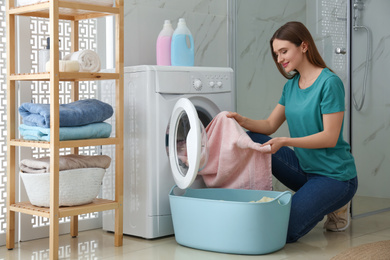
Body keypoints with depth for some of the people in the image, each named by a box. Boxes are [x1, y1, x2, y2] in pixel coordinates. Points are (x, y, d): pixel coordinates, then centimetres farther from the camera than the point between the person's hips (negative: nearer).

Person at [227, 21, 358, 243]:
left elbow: (330, 137, -20)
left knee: (284, 231, -20)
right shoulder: (291, 85, 9)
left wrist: (285, 141, -28)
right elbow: (270, 125, 8)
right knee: (252, 141, -10)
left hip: (334, 176, -7)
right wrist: (243, 121, -12)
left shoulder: (330, 82, -16)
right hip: (305, 169, 7)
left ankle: (333, 206, 6)